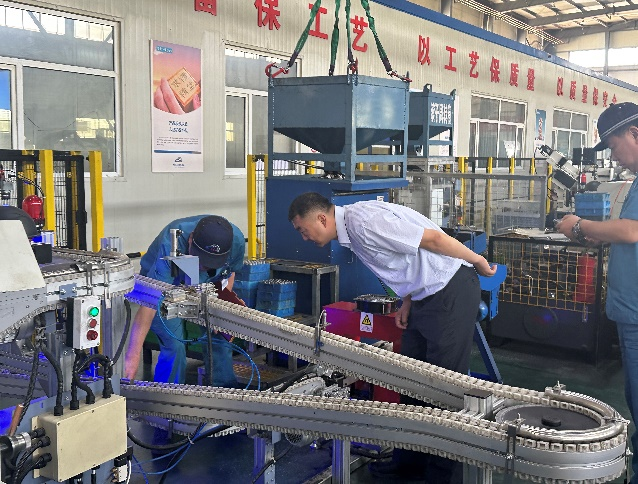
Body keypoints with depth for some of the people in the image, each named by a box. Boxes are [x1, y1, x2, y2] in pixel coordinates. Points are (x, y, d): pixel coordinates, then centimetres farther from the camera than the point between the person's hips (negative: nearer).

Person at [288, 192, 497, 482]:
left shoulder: (365, 222, -23)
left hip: (452, 294, -10)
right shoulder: (350, 231, 7)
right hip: (426, 295, 10)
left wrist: (478, 262, -12)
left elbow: (432, 237, -22)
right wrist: (407, 303, 9)